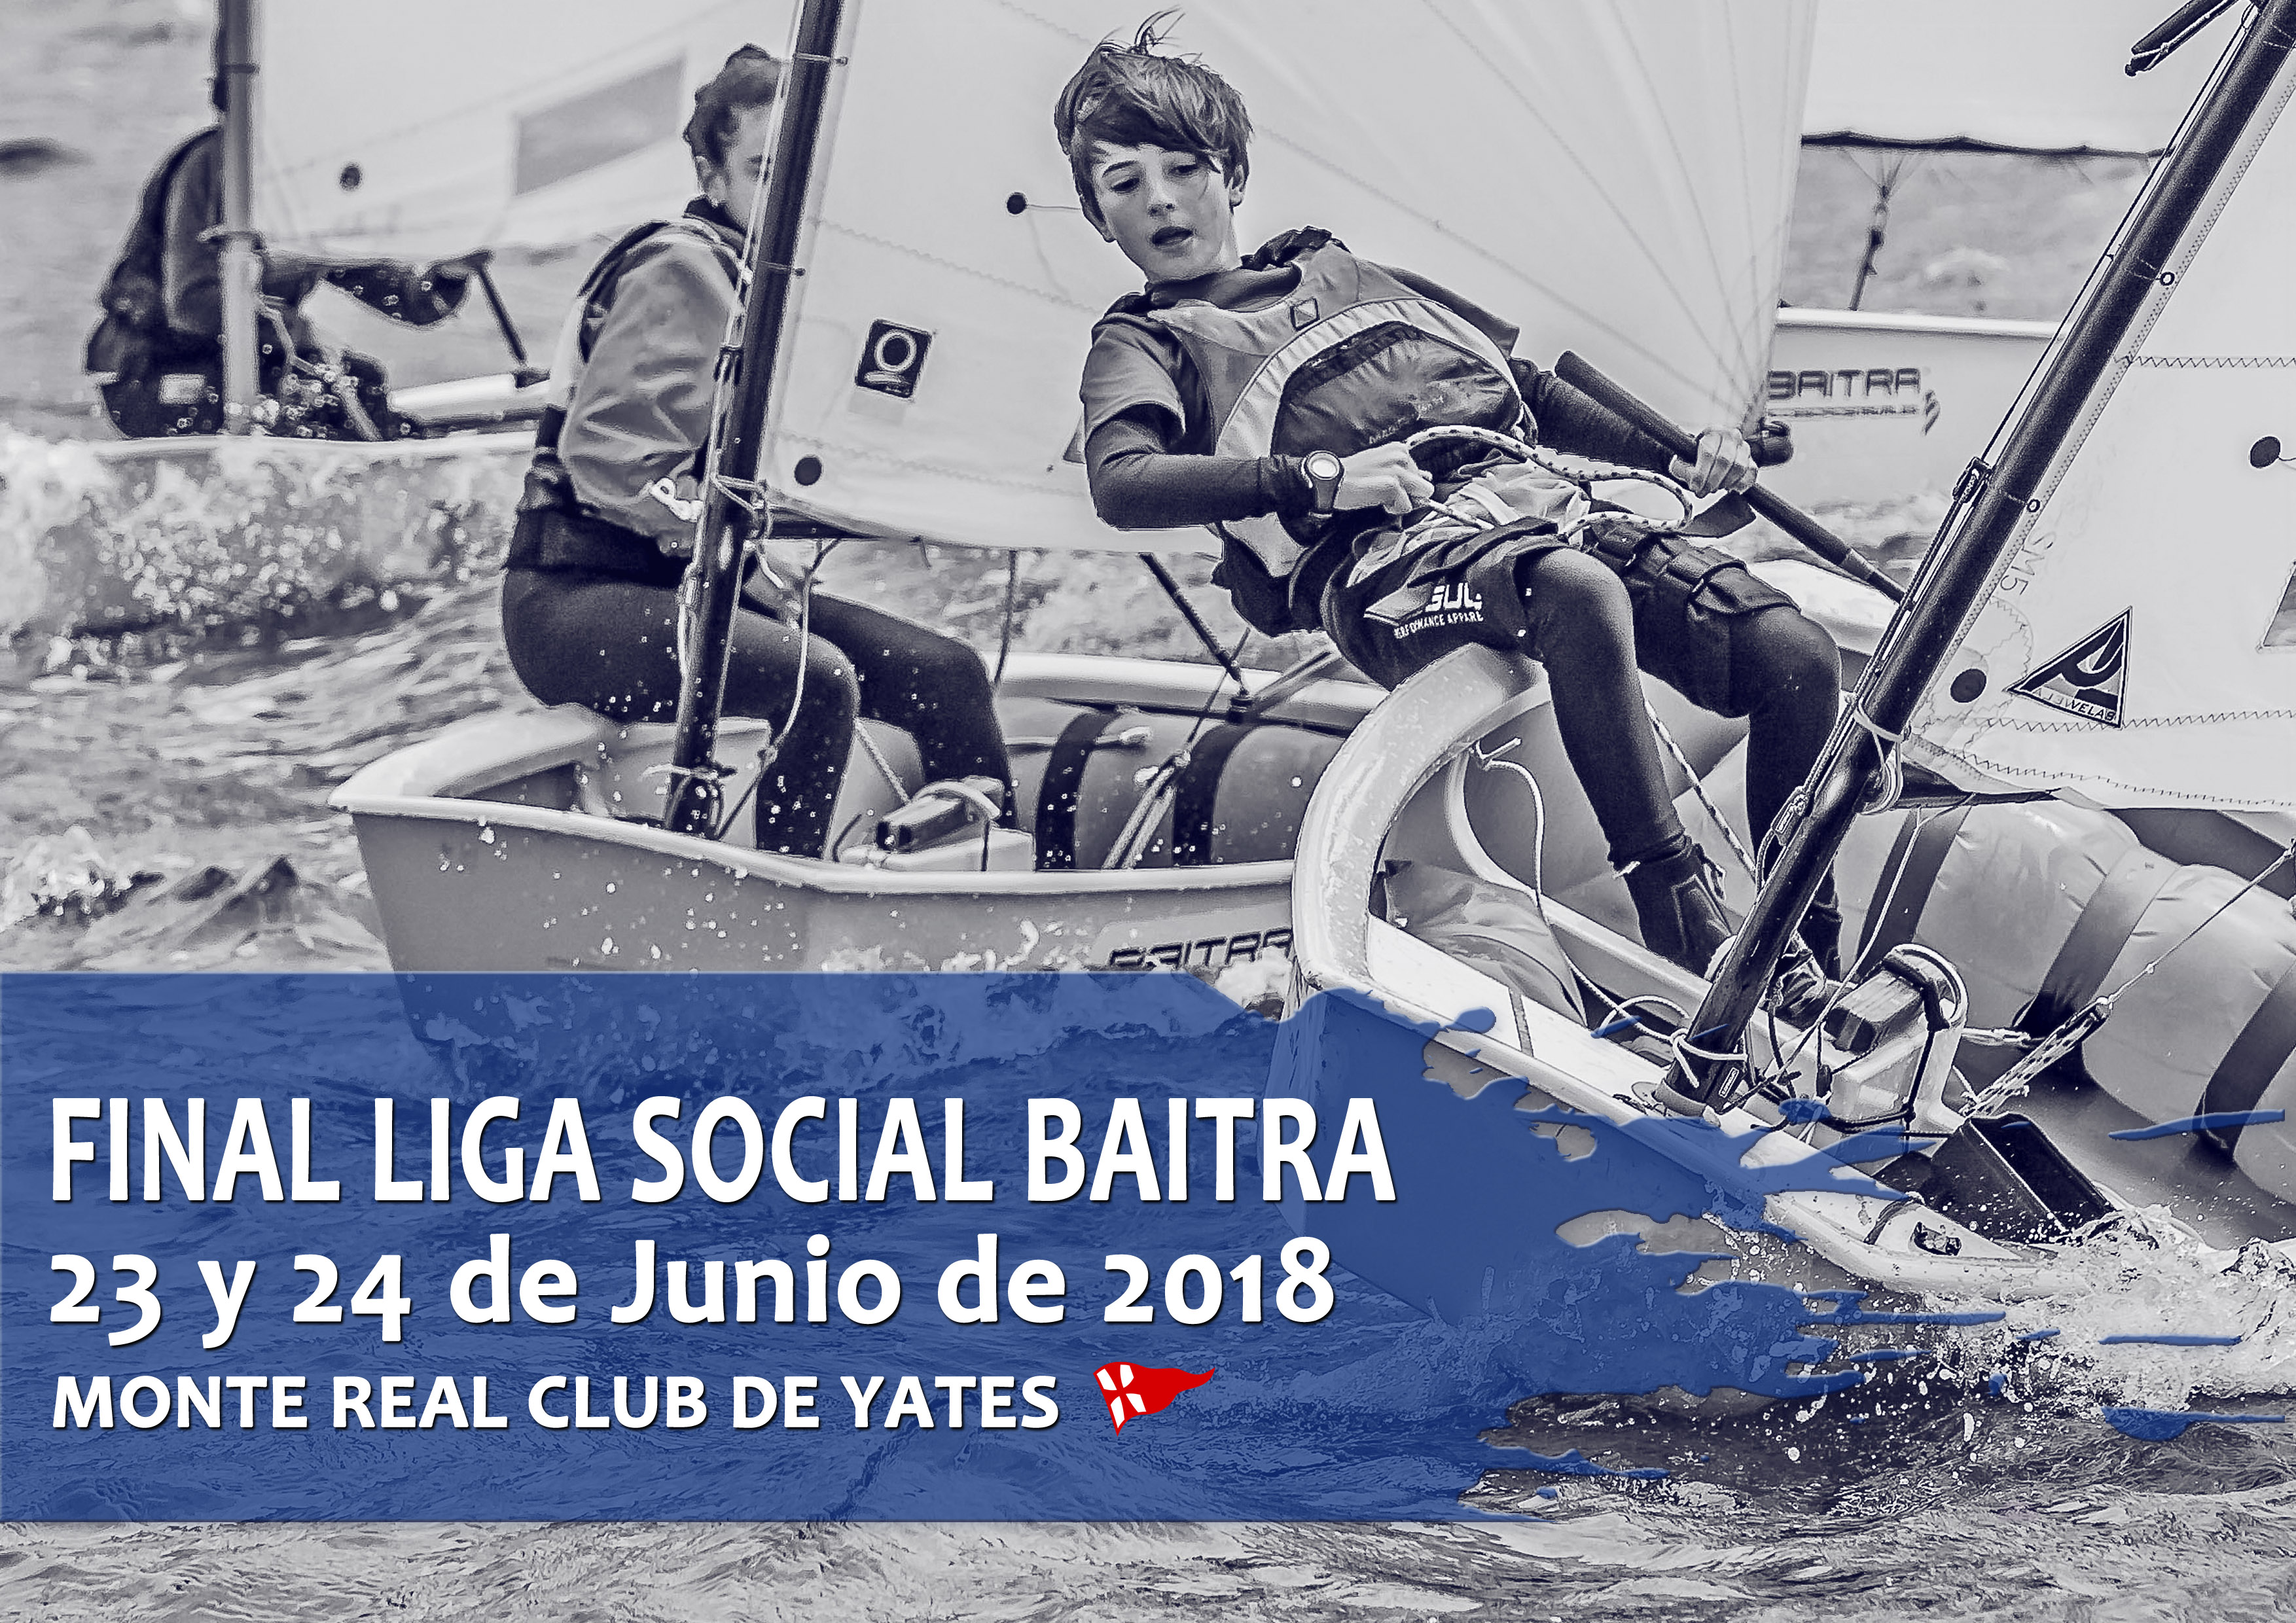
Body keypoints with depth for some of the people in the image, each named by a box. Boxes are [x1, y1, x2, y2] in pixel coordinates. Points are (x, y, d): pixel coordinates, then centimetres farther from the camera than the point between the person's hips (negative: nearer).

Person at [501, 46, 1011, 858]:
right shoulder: (683, 270, -11)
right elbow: (608, 458, -19)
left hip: (697, 580, 9)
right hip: (575, 599, -9)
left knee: (944, 670, -1)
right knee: (817, 678, -33)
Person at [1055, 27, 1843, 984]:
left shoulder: (1341, 274, 32)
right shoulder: (1144, 341, 17)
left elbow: (1527, 387, 35)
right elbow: (1122, 483, -6)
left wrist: (1677, 461, 23)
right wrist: (1323, 478, -16)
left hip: (1541, 499, 6)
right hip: (1384, 561, -6)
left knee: (1796, 655, -15)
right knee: (1581, 592, -40)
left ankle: (1803, 952, -3)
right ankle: (1685, 926, -36)